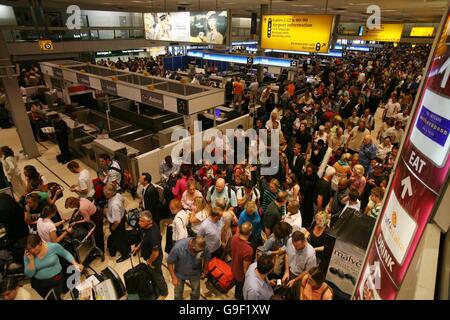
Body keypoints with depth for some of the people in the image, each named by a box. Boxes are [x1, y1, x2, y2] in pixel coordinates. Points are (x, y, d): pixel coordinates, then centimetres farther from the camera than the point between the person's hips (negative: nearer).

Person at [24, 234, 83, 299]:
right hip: (38, 283, 2)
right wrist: (31, 260, -25)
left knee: (56, 298, 6)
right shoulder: (28, 255, -12)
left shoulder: (53, 247, -19)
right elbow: (29, 275, -12)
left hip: (56, 279, -2)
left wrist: (75, 264, -14)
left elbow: (66, 254, -4)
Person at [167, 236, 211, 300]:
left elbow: (207, 258, -7)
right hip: (180, 273, -1)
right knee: (178, 293, 19)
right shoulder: (178, 247, -38)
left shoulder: (204, 248, -31)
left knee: (196, 292, 21)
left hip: (195, 274, 2)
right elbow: (170, 262, -21)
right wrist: (173, 277, -17)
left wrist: (205, 270, 6)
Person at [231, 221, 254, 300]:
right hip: (242, 275, -7)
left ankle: (236, 296, 64)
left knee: (237, 285, 37)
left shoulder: (235, 237, -25)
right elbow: (245, 269, -27)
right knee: (241, 290, 26)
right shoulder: (248, 250, -44)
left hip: (234, 269, 7)